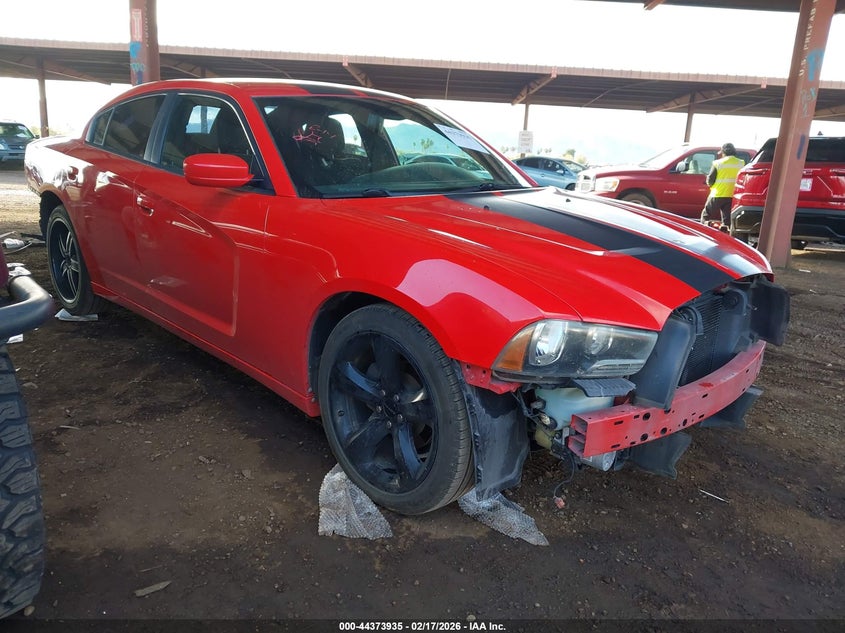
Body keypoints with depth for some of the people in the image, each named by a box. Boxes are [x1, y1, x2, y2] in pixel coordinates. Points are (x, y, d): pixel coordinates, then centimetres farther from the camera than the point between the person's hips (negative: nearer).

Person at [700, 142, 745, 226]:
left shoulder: (718, 163, -7)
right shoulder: (741, 164, 1)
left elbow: (710, 181, -6)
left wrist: (710, 183, 15)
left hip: (717, 195, -3)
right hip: (732, 196, 3)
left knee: (706, 216, 11)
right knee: (727, 220, 8)